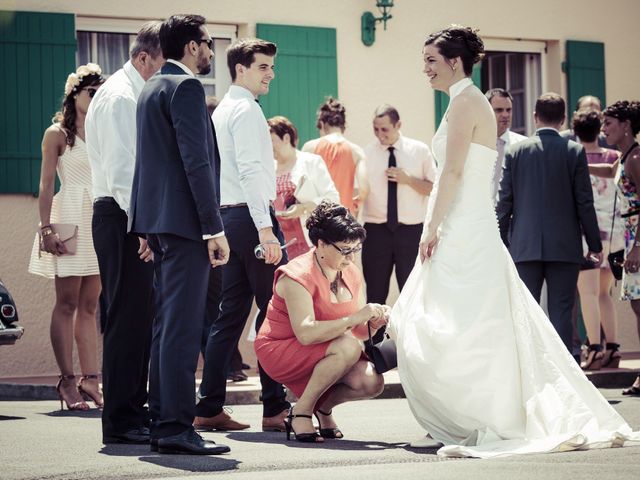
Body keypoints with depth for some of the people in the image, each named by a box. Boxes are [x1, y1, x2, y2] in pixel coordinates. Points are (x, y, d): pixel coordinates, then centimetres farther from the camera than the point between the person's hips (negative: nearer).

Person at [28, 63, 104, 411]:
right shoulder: (57, 134, 1)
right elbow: (46, 185, -4)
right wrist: (46, 228, -14)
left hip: (101, 222, 5)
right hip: (70, 220, -5)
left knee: (89, 306, 4)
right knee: (67, 304, -5)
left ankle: (90, 379, 2)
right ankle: (67, 380, -6)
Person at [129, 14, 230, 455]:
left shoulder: (151, 88, 18)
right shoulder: (186, 87, -11)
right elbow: (196, 162, -18)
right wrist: (215, 229, -18)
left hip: (157, 220, 10)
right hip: (185, 220, -10)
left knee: (167, 324, 12)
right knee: (183, 326, -10)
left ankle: (163, 421, 15)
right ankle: (177, 428, -11)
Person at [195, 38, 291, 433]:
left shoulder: (223, 111, 21)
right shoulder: (247, 109, -9)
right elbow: (250, 171, -19)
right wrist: (265, 229, -24)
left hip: (229, 217, 10)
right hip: (251, 215, -10)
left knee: (231, 313, 8)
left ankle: (210, 407, 7)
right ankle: (275, 408, -5)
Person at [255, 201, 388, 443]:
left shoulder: (352, 274, 1)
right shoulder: (298, 276, -22)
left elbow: (358, 332, 6)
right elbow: (305, 334, -35)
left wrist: (374, 322, -17)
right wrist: (354, 318, -38)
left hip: (322, 355, 7)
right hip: (280, 350, -7)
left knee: (372, 383, -20)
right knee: (348, 347, -33)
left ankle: (324, 406, 10)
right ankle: (301, 411, -17)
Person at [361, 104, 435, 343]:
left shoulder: (419, 151, 3)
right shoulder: (366, 153, 3)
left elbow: (434, 188, 1)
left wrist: (408, 179, -13)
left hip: (411, 231, 0)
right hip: (376, 231, 1)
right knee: (375, 292, 5)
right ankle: (375, 346, 12)